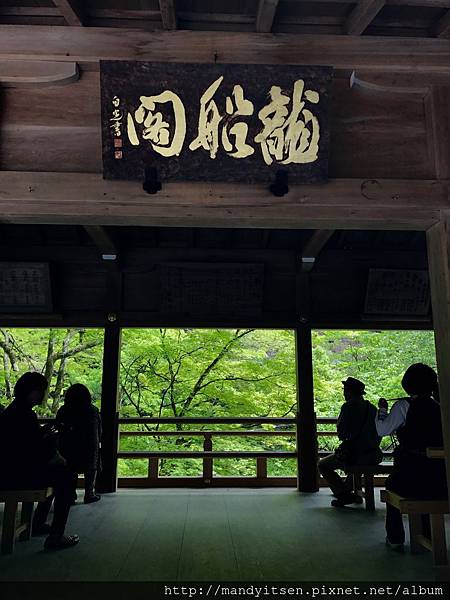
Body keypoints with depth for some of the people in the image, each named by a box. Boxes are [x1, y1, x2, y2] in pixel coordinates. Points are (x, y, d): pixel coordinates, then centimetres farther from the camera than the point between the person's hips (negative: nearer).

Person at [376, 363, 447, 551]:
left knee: (391, 483, 28)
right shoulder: (441, 406, 1)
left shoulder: (403, 406, -11)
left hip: (411, 476, -4)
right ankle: (429, 536, 41)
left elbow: (382, 430, -7)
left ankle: (395, 538, 27)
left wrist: (382, 409, 10)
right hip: (441, 479, 4)